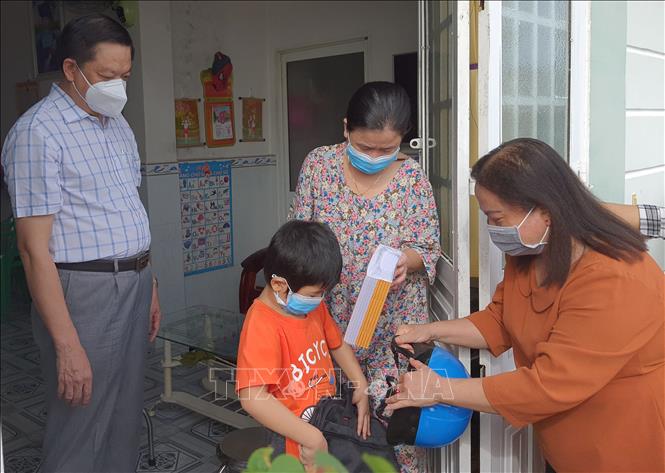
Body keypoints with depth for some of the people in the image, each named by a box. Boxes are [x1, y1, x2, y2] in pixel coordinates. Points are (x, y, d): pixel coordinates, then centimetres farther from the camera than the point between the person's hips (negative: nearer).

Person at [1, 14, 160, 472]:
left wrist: (148, 284, 15)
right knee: (81, 431, 4)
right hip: (84, 292, -7)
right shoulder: (38, 132, -13)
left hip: (134, 284, 8)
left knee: (126, 419, 18)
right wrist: (67, 345, -20)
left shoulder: (118, 125, 12)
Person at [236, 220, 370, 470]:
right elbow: (253, 398, -36)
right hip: (298, 441, -8)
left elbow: (337, 344, 16)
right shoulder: (262, 327, -27)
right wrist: (311, 438, -35)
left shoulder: (313, 306, 0)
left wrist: (361, 387, 3)